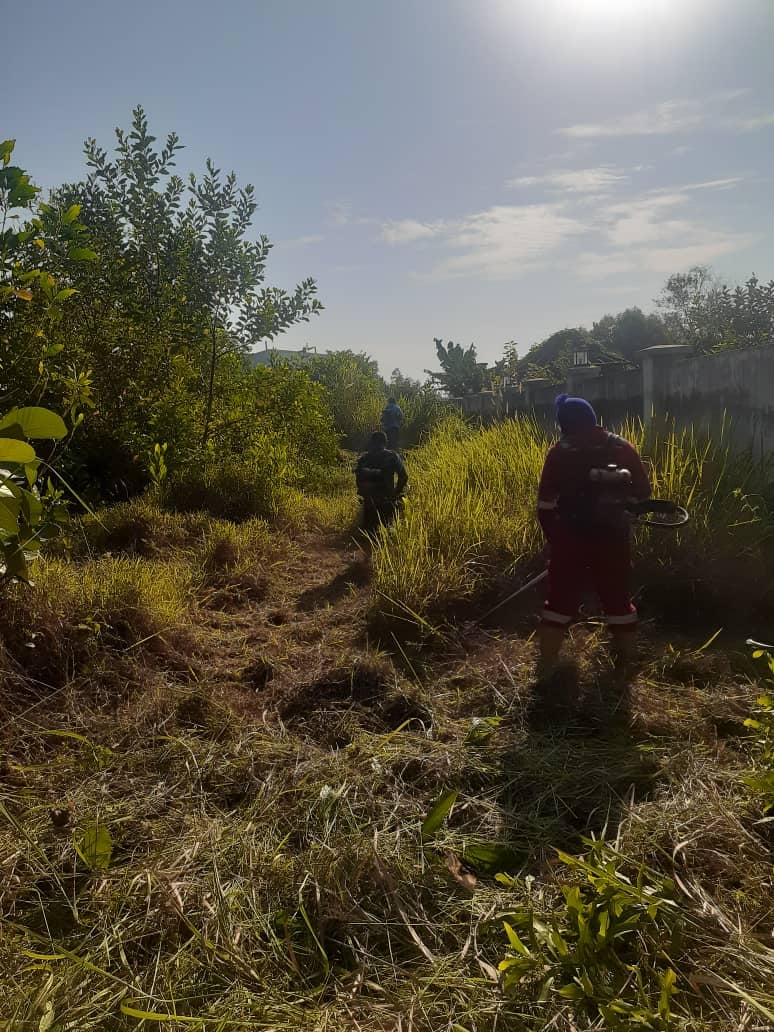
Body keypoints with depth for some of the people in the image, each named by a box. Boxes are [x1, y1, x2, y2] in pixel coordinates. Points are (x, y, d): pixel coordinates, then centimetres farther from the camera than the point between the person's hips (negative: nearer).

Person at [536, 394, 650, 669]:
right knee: (618, 599, 16)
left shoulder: (559, 452, -5)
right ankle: (627, 661, 27)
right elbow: (643, 492, 5)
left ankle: (547, 665, 9)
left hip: (570, 538, -1)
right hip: (612, 538, 2)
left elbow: (545, 505, -5)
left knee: (561, 600, 8)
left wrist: (552, 537, 7)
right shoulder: (622, 447, 1)